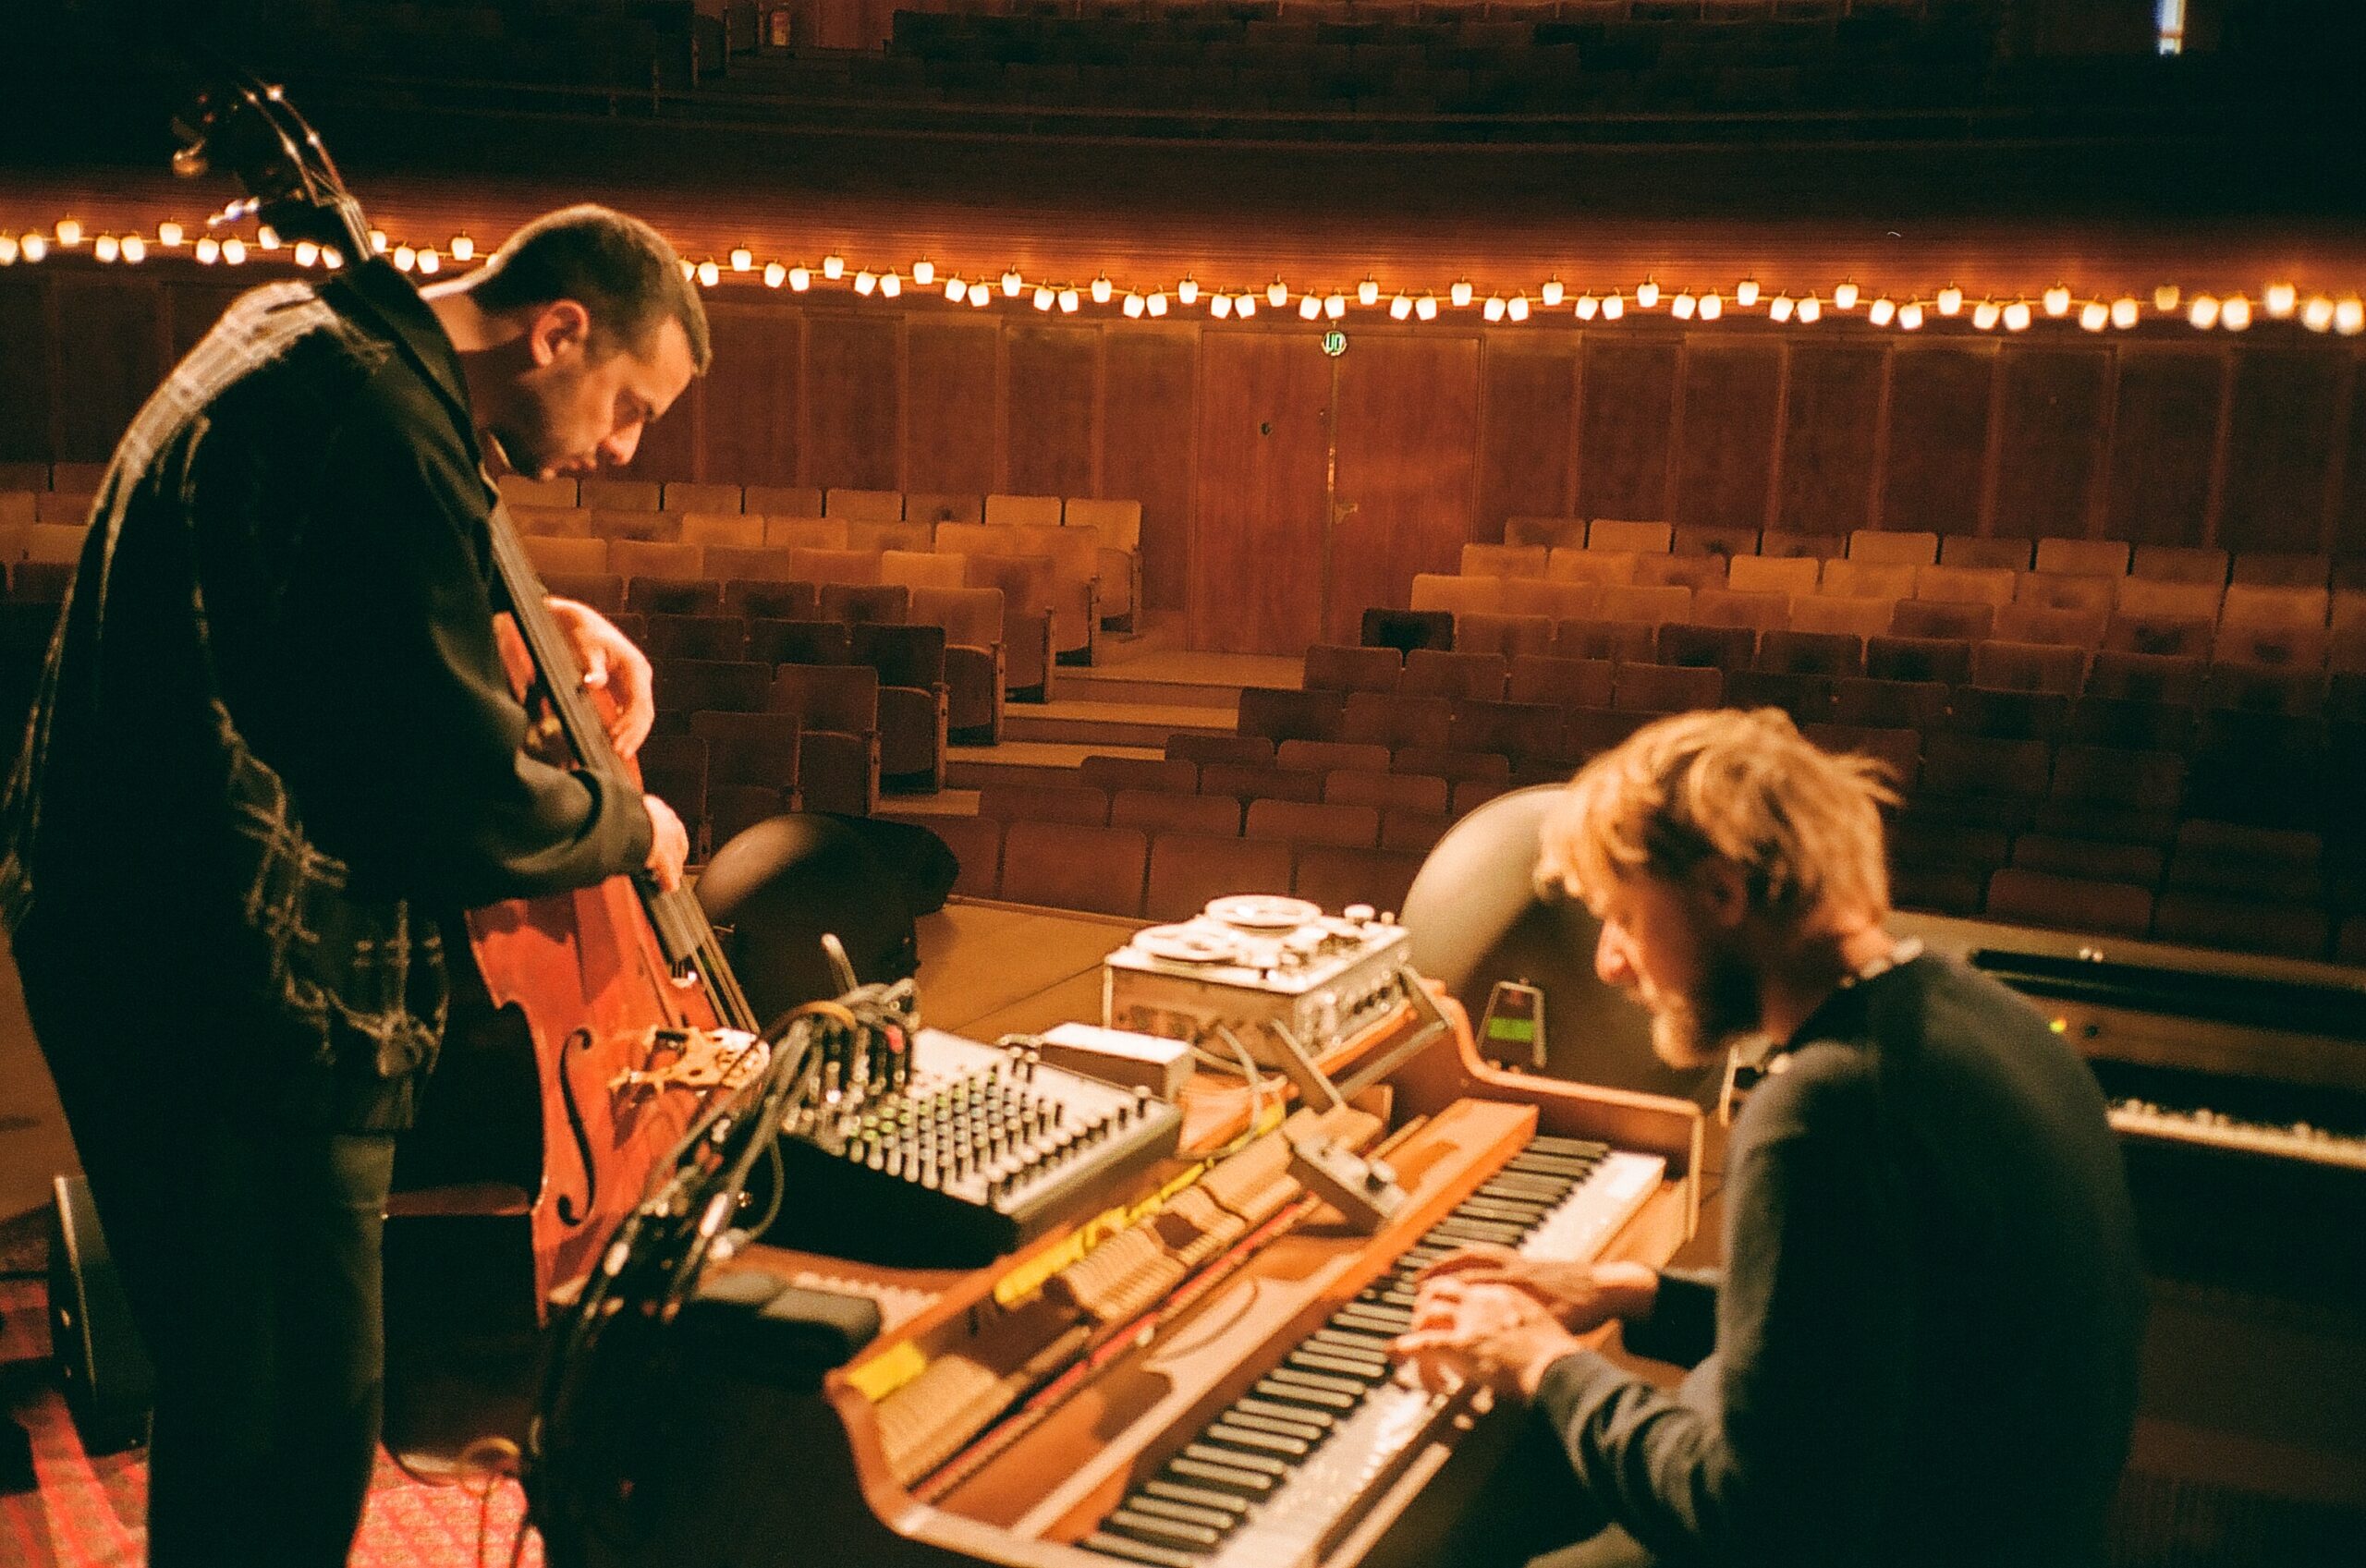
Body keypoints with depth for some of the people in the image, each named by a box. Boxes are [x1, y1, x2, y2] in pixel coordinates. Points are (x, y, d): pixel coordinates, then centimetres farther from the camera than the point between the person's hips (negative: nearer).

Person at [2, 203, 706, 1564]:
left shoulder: (300, 326, 12)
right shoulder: (395, 433, -21)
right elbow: (474, 811, -22)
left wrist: (536, 614, 16)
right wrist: (632, 826, -3)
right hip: (235, 993, -11)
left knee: (241, 1386, 21)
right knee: (297, 1434, -1)